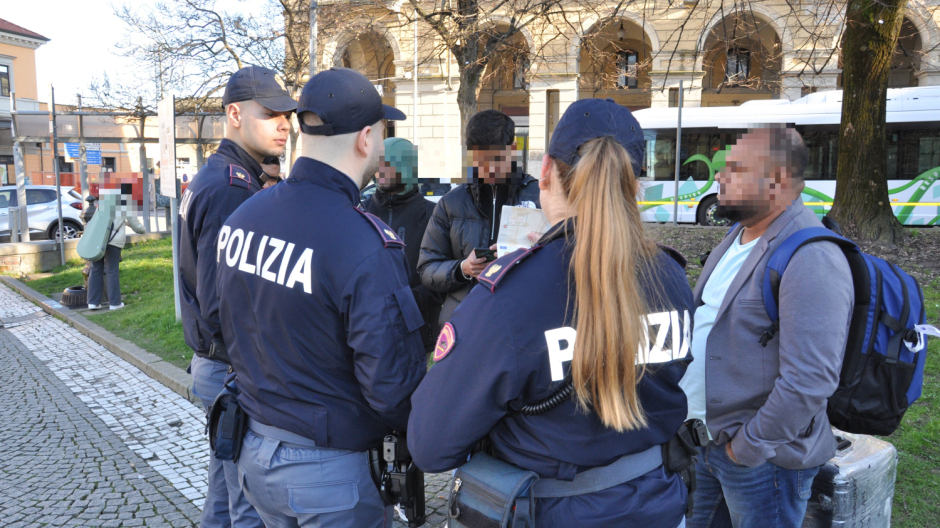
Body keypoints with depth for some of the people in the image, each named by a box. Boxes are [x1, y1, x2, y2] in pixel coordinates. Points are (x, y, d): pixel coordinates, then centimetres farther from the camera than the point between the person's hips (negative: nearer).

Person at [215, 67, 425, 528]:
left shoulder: (240, 217, -4)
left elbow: (228, 328, 8)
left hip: (253, 453, 7)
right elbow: (391, 384, -24)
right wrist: (417, 429, -3)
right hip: (329, 470, -6)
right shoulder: (367, 247, -27)